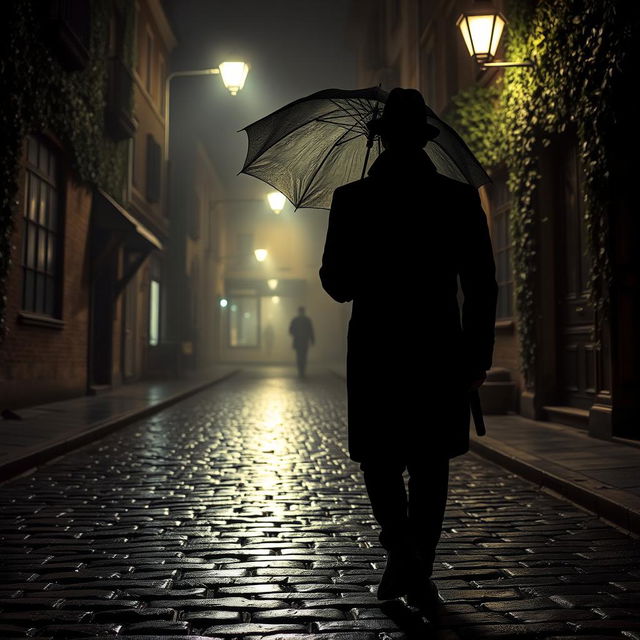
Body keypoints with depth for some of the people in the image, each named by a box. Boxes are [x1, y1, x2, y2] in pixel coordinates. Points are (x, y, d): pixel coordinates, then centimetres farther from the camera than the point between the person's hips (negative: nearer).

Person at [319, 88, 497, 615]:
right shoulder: (461, 199, 0)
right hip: (439, 353, 1)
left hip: (375, 350, -1)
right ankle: (418, 572, 20)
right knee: (430, 464, 14)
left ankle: (401, 546, -7)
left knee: (379, 459, 13)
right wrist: (478, 355, 7)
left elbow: (337, 285, -2)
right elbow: (483, 287, -1)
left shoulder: (351, 200, -3)